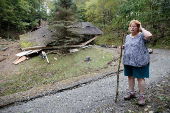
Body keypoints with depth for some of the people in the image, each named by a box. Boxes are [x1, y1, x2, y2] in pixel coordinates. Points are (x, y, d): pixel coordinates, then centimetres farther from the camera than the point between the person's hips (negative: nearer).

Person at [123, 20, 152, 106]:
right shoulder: (127, 37, 14)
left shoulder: (141, 36, -5)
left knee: (140, 78, 2)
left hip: (139, 61, -6)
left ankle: (142, 96, 16)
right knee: (130, 76, 13)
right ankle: (131, 93, 30)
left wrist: (141, 29, -13)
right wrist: (123, 47, 3)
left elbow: (149, 35, -27)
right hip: (128, 61, 6)